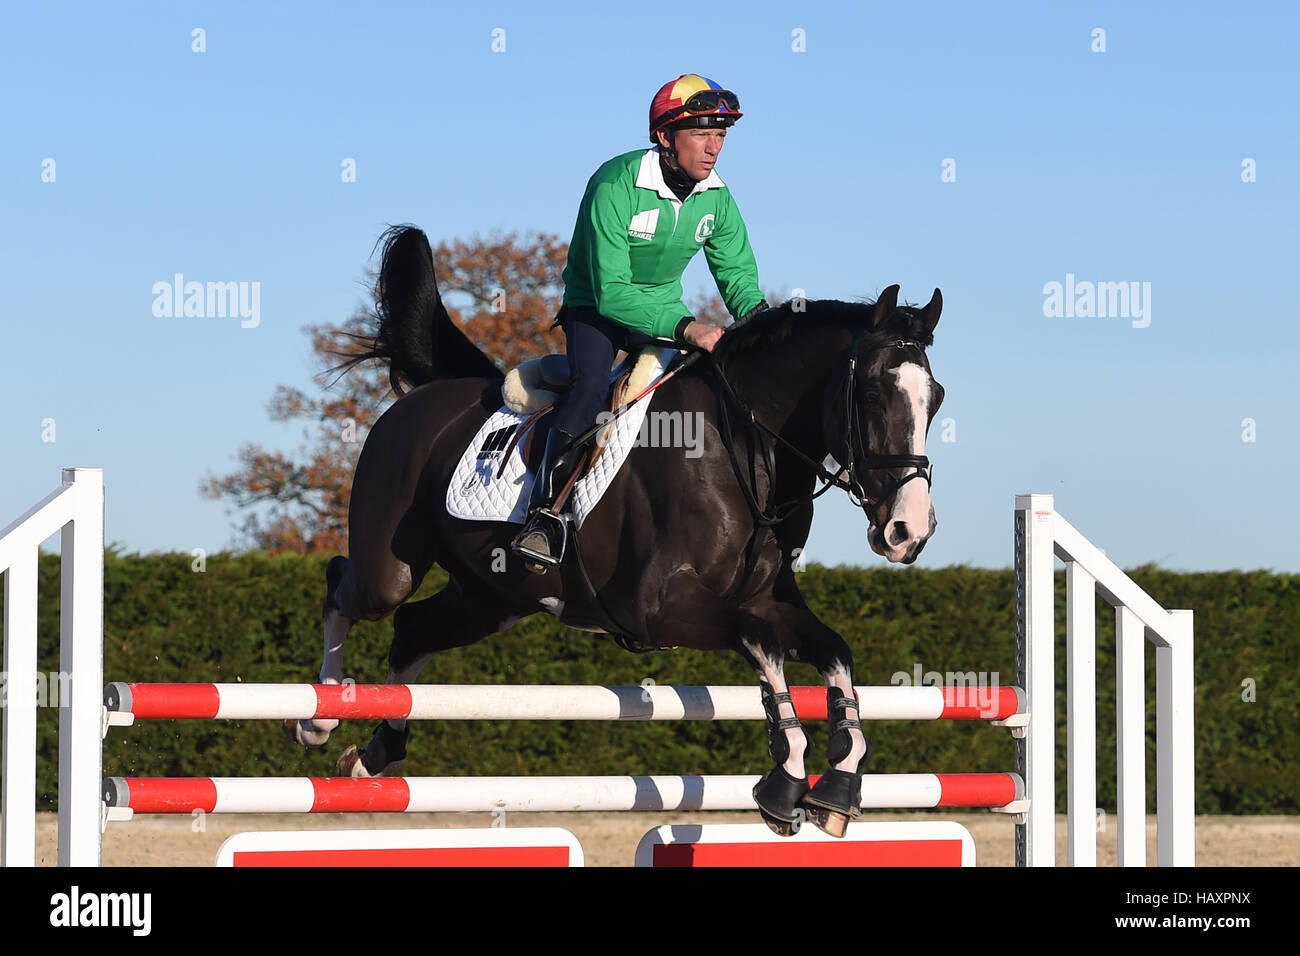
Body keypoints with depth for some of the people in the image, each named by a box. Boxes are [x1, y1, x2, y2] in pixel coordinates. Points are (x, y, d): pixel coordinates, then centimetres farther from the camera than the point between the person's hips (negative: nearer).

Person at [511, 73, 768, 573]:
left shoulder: (716, 199, -6)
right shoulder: (615, 186, -25)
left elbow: (737, 273, 5)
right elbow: (611, 292, -29)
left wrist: (757, 314, -18)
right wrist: (686, 328, -38)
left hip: (664, 310, 6)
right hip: (595, 307, -6)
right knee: (591, 384, -32)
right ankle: (544, 516, -32)